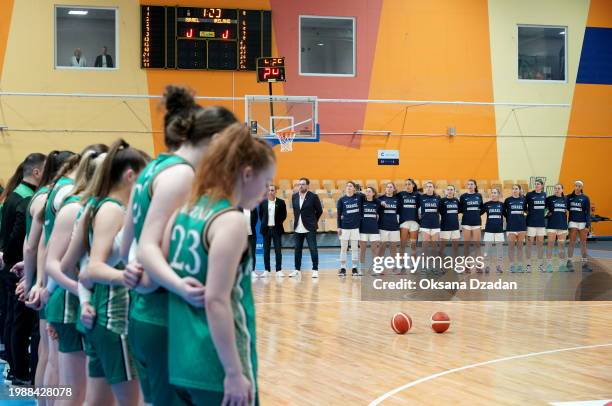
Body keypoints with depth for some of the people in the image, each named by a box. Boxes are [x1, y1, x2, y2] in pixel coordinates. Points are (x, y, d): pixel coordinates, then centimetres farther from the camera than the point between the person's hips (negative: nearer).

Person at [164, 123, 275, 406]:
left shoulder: (186, 212, 8)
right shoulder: (230, 221, -15)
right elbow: (216, 300, -21)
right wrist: (234, 373, -19)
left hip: (182, 363, 8)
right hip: (217, 369, -8)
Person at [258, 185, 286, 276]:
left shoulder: (281, 202, -1)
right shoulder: (263, 203, 3)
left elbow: (284, 215, 5)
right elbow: (260, 215, 12)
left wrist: (278, 223, -1)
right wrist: (264, 224, 3)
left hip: (276, 229, -2)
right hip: (266, 229, 2)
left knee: (278, 250, -2)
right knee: (266, 250, 4)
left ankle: (279, 270, 2)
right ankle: (267, 270, 9)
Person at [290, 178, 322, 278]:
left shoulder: (313, 196, -7)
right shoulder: (294, 196, 6)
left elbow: (319, 210, 1)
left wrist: (314, 221, 7)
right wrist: (297, 220, 13)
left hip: (310, 228, -5)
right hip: (298, 228, 5)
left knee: (313, 249, -4)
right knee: (297, 249, 10)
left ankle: (315, 270, 1)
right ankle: (297, 269, 18)